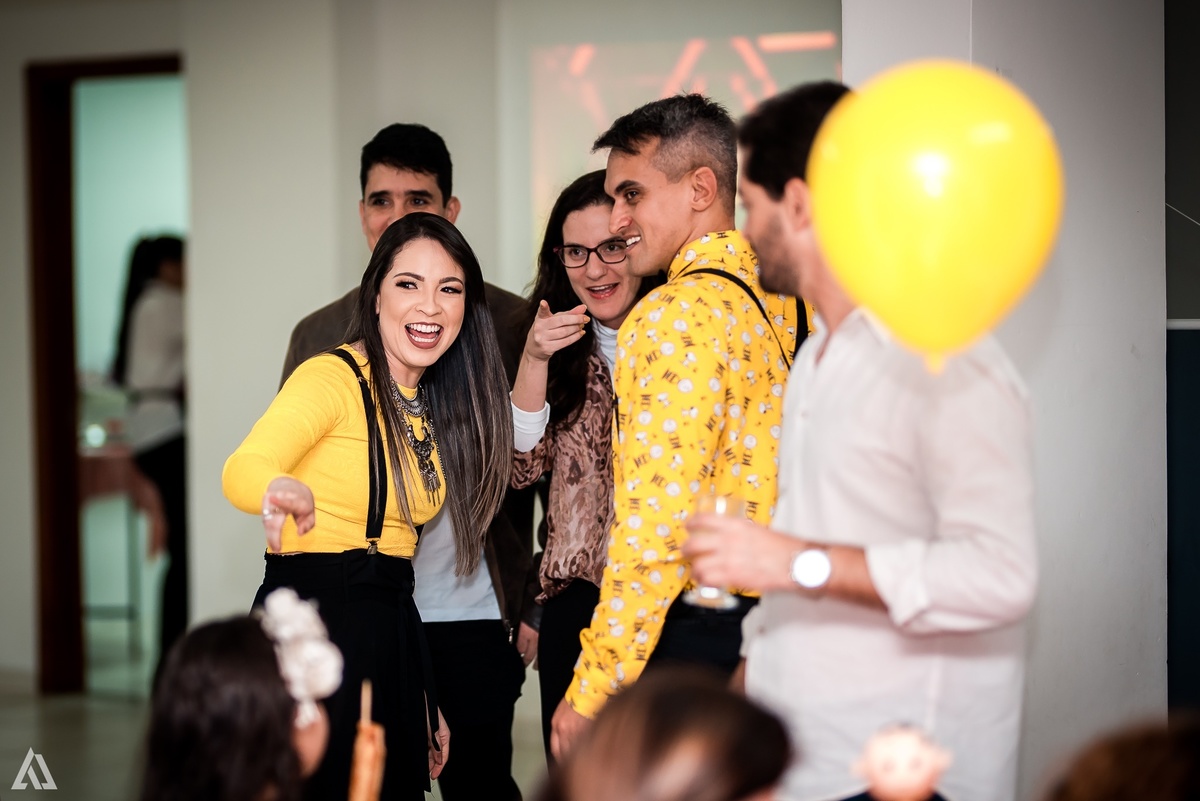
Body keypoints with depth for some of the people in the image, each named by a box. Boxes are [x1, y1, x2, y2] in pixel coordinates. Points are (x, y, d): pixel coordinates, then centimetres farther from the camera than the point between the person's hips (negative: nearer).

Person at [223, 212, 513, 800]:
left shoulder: (439, 405, 12)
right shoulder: (332, 377, -11)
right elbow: (242, 470, -28)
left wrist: (425, 702, 11)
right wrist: (284, 492, -54)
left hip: (392, 634, 8)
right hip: (312, 619, -7)